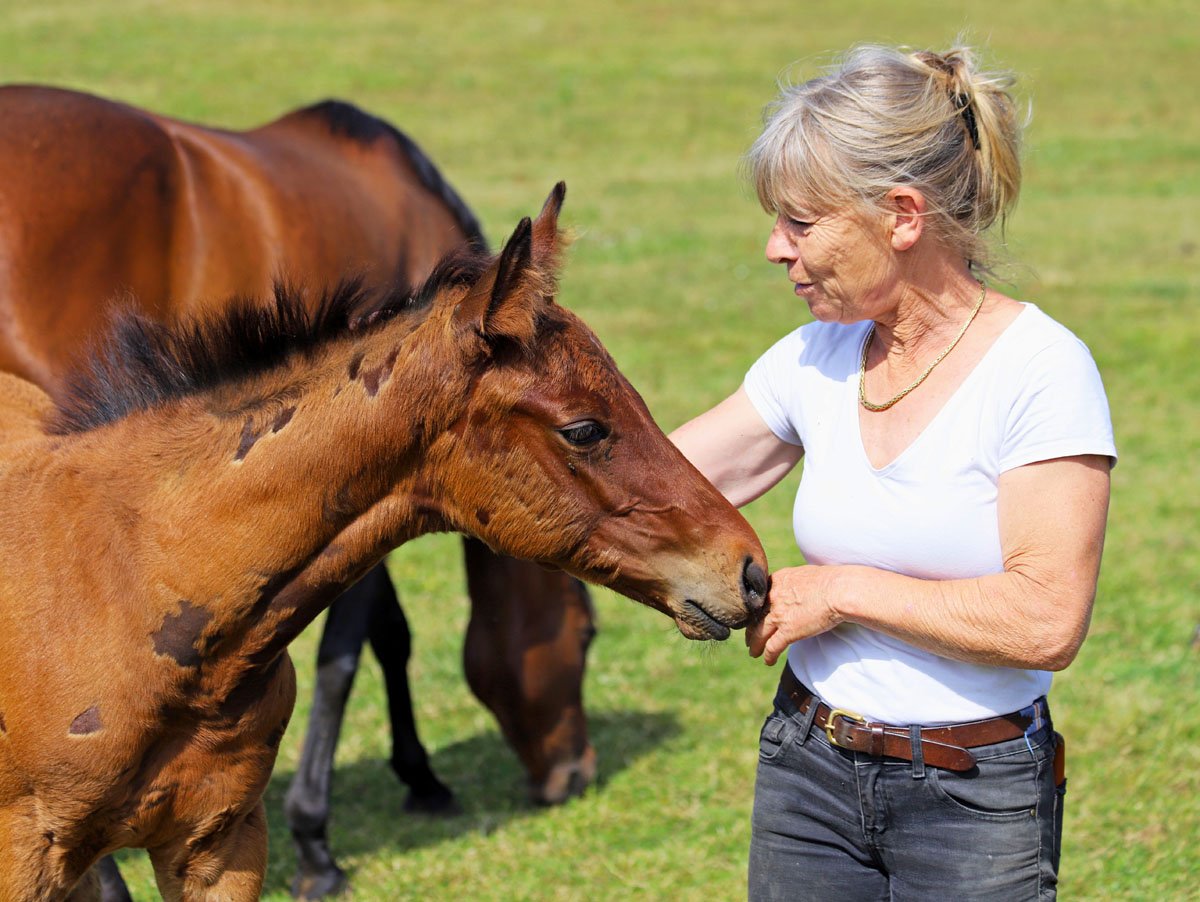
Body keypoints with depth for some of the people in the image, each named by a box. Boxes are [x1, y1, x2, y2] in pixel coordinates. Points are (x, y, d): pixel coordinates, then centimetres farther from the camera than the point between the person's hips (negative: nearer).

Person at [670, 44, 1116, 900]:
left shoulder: (1041, 369, -14)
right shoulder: (815, 362, 3)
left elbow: (1047, 622, -22)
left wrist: (841, 589, -17)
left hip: (976, 801, -5)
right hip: (809, 774, 5)